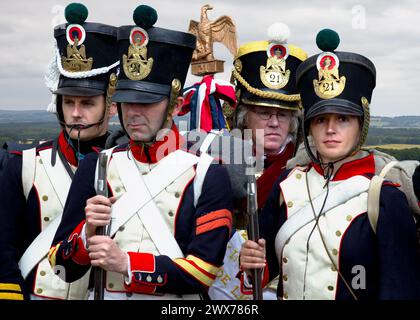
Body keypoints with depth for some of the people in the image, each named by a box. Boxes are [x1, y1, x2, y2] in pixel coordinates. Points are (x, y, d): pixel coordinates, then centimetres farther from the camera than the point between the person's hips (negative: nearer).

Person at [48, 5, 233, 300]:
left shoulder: (208, 176, -12)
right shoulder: (96, 167, -5)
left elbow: (204, 270, -17)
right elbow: (64, 268, -3)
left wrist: (126, 263, -25)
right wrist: (87, 233, -22)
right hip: (105, 294, 2)